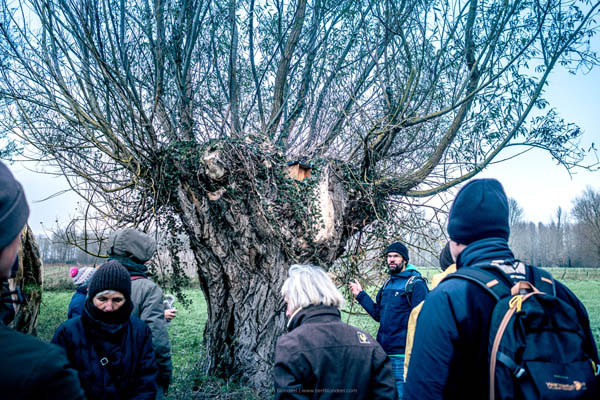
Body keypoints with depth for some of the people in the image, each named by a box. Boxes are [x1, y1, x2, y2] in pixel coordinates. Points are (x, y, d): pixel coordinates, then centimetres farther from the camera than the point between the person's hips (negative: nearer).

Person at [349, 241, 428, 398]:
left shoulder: (416, 284, -10)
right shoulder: (388, 284, 13)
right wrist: (360, 295, 13)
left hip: (402, 356, -7)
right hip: (384, 352, 8)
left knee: (401, 394, -2)